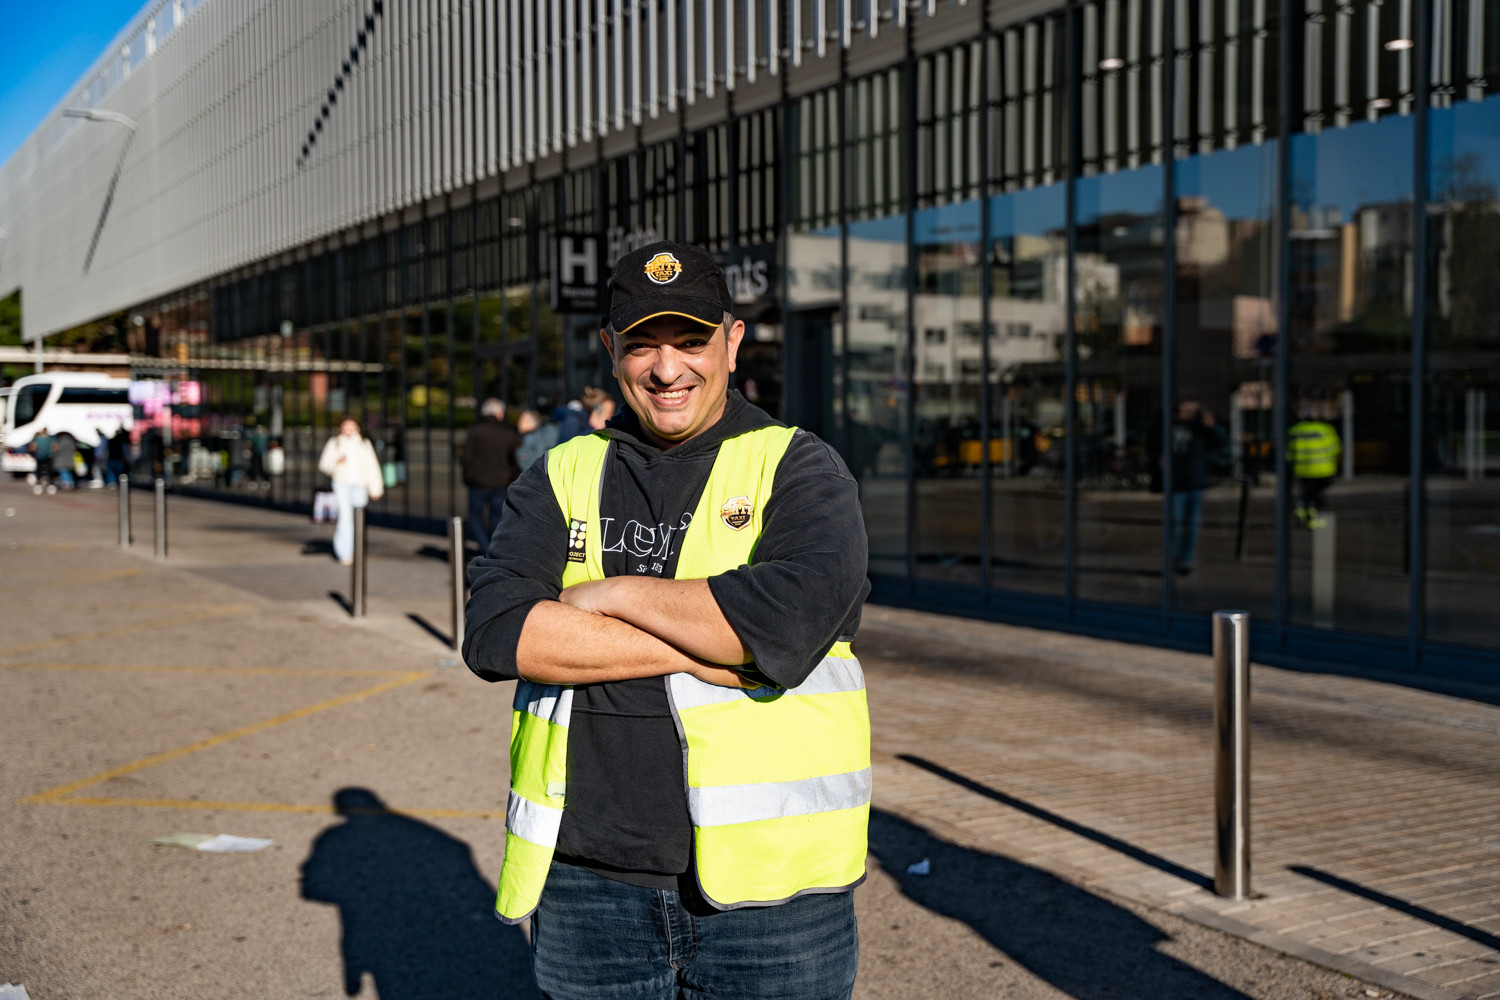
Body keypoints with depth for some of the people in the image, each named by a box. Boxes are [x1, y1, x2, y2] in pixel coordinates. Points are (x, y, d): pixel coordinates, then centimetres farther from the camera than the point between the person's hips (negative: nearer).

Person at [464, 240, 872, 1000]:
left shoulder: (799, 470, 1)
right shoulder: (563, 476, 9)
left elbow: (791, 622, -19)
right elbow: (493, 630, -7)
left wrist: (614, 594, -10)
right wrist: (702, 654, -14)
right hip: (590, 880, 3)